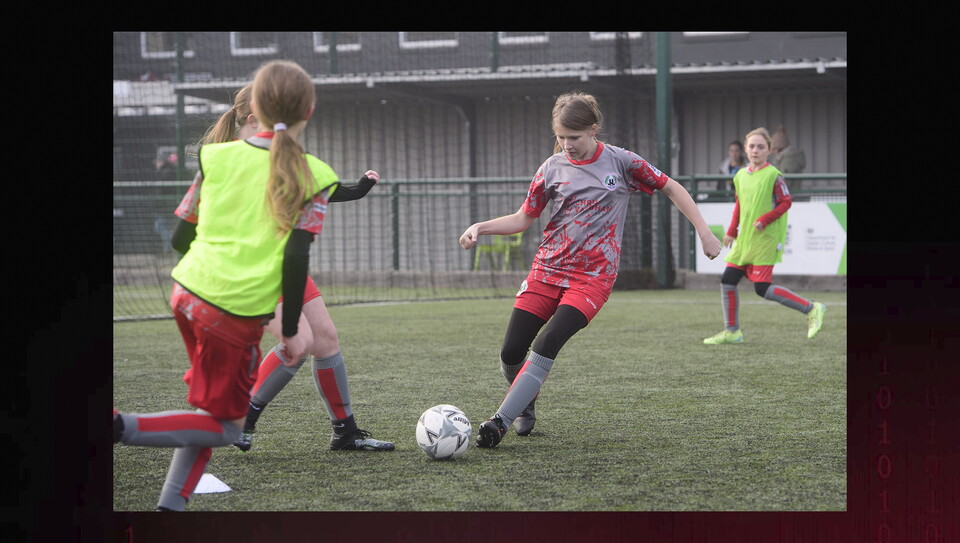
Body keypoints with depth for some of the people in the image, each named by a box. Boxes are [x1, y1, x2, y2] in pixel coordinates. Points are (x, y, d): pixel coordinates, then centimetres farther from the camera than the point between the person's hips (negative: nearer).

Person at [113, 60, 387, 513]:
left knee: (210, 407, 23)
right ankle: (121, 426, -12)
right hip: (236, 313, -5)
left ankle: (173, 505, 17)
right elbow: (296, 257, -11)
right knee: (223, 426, 9)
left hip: (187, 290, 6)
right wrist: (291, 330, -4)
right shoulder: (315, 176, -5)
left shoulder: (218, 155, 6)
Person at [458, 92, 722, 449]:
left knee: (545, 347, -22)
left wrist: (704, 232, 2)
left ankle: (500, 421, -15)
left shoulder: (620, 162, -2)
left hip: (593, 275, -3)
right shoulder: (552, 168, 4)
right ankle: (526, 407, 26)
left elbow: (671, 189, 7)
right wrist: (480, 227, -7)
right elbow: (522, 219, 10)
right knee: (510, 353, -4)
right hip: (547, 269, 3)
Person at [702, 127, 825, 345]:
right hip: (744, 239, 7)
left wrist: (764, 220, -19)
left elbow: (786, 202, -9)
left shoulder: (773, 175, -9)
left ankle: (811, 309, 1)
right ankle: (732, 331, 14)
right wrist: (731, 231, 16)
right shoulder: (740, 175, 11)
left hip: (765, 240, -7)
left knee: (762, 288, -12)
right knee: (727, 280, 3)